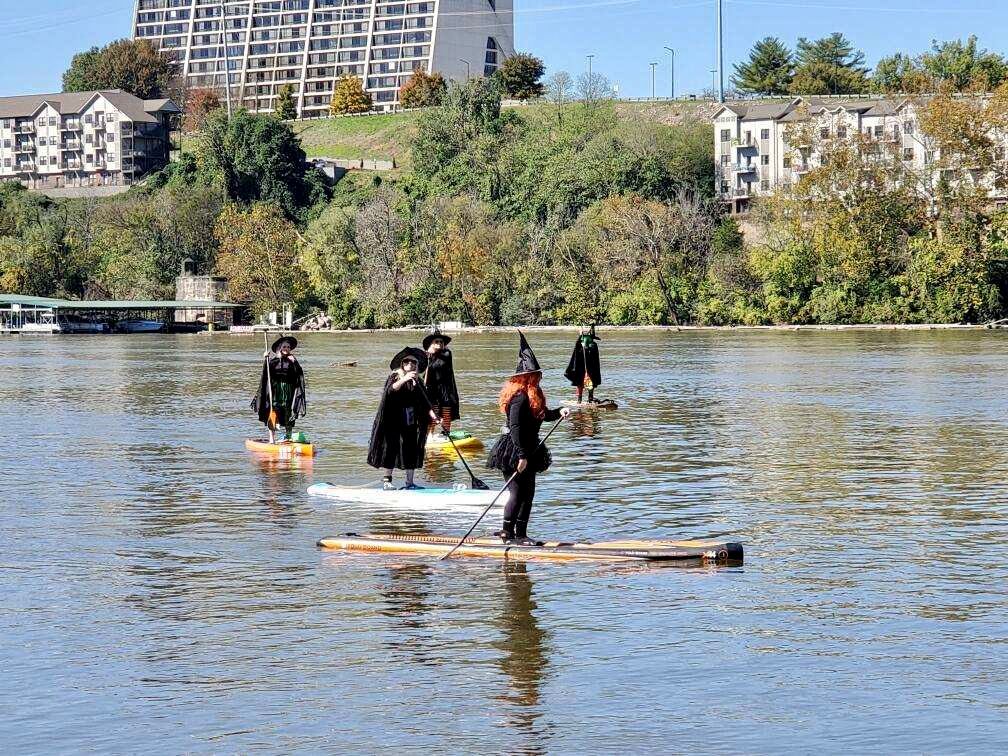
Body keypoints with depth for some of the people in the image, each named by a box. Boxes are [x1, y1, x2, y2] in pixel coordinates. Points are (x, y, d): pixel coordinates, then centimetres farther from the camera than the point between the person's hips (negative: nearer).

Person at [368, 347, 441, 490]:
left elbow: (424, 402, 6)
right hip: (394, 423, -4)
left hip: (411, 424, 4)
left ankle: (409, 483, 11)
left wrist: (431, 414, -11)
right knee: (391, 450, -1)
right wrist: (404, 379, -39)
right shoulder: (395, 377, -4)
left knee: (411, 452, 5)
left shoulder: (417, 382, 8)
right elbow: (391, 390, -26)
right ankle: (387, 481, 8)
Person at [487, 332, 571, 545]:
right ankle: (508, 532, 1)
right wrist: (521, 456, -27)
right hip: (514, 452, -10)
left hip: (527, 451, 10)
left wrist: (559, 412, 4)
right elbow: (515, 427, -25)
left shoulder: (532, 396, 11)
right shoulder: (520, 397, -20)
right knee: (517, 492, -7)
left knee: (528, 493, 12)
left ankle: (520, 534, 18)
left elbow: (541, 415, 23)